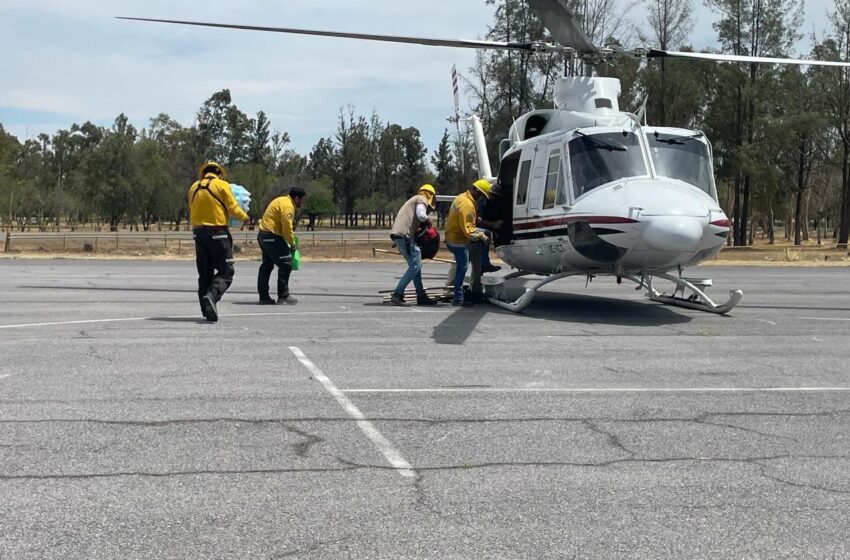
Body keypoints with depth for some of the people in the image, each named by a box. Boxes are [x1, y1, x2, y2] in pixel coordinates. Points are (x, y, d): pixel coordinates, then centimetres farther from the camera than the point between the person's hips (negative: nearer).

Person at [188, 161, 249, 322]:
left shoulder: (194, 187, 9)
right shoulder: (222, 185, -6)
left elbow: (192, 212, 12)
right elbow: (233, 208, -7)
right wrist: (244, 216, 11)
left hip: (199, 232, 5)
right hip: (218, 233, -5)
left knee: (205, 272, 13)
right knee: (225, 272, -2)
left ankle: (207, 309, 13)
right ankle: (212, 296, -26)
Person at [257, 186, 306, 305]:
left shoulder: (281, 200, 17)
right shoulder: (288, 206, -15)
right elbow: (287, 227, -19)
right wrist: (292, 244, -8)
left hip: (263, 235, 11)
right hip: (272, 237, -11)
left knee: (267, 265, 14)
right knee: (285, 264, -5)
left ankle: (263, 296, 17)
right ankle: (283, 295, -2)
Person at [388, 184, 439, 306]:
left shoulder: (413, 199, 30)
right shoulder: (422, 199, 2)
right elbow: (421, 215, -17)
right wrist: (428, 220, 2)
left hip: (398, 233, 10)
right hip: (405, 234, -10)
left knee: (416, 265, 14)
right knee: (415, 266, -10)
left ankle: (421, 296, 16)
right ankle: (397, 295, -15)